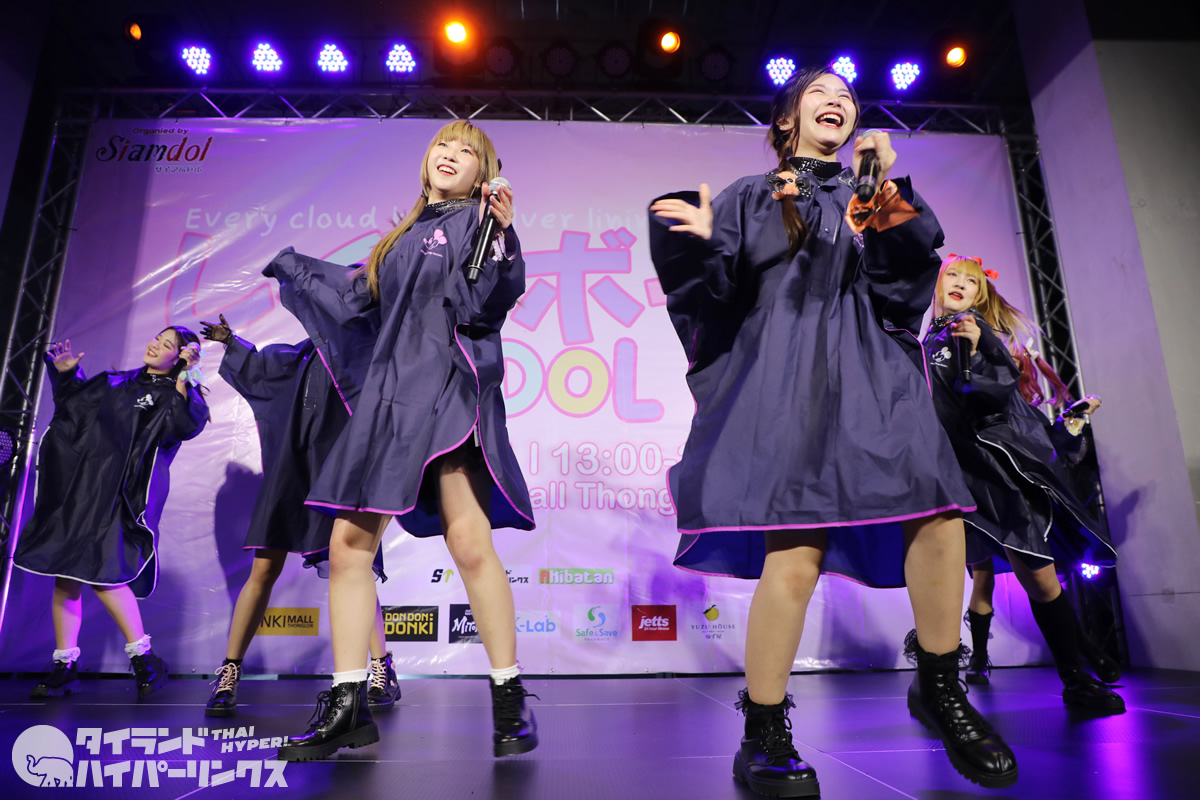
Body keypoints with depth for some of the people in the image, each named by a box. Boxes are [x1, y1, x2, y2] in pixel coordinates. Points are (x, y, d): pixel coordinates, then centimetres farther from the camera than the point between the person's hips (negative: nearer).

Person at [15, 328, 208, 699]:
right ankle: (65, 665, 18)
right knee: (64, 574, 7)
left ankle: (142, 656, -2)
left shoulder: (173, 395, -1)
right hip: (78, 486, 7)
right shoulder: (120, 382, 18)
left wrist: (184, 385, -32)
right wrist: (66, 373, 18)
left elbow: (188, 425, -23)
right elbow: (74, 400, 34)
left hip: (121, 494, -7)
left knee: (101, 571, -16)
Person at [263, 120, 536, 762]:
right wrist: (285, 263, 47)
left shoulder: (476, 222, 6)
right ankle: (347, 707, 9)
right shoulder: (407, 234, 24)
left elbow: (480, 306, -8)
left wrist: (499, 241, -21)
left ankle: (509, 697, -2)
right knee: (347, 546, 0)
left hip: (449, 394, -7)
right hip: (388, 397, 7)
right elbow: (355, 295, 36)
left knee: (470, 545, -17)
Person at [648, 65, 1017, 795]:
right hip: (783, 377, -4)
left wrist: (888, 195, -2)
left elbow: (898, 285, 7)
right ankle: (763, 737, -5)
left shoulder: (866, 199, 24)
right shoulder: (750, 198, 16)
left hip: (868, 375, 4)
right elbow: (719, 295, 6)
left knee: (940, 513, -15)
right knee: (797, 551, -18)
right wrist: (704, 244, -13)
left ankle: (939, 688, 8)